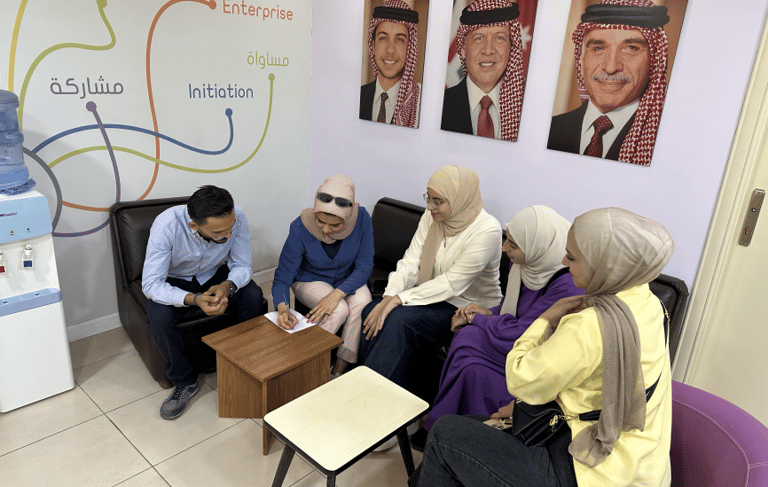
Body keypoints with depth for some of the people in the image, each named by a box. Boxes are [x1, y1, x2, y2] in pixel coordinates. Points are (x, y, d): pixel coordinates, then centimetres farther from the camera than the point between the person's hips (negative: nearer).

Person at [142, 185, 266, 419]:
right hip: (174, 279, -2)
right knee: (158, 318, -31)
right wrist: (193, 299, -48)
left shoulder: (237, 218, -28)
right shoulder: (166, 225, -35)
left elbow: (243, 266, -17)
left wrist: (228, 285, -39)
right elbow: (150, 284, -32)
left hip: (215, 274, 2)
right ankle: (185, 382, -4)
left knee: (253, 296, -24)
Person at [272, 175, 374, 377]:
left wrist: (336, 294, -33)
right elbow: (282, 278, -19)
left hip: (347, 280, 2)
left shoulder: (362, 219, -25)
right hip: (310, 279, -2)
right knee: (340, 310, -30)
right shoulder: (300, 229, -29)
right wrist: (283, 308, -40)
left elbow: (364, 267, -17)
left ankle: (338, 371, -15)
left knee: (362, 302, -29)